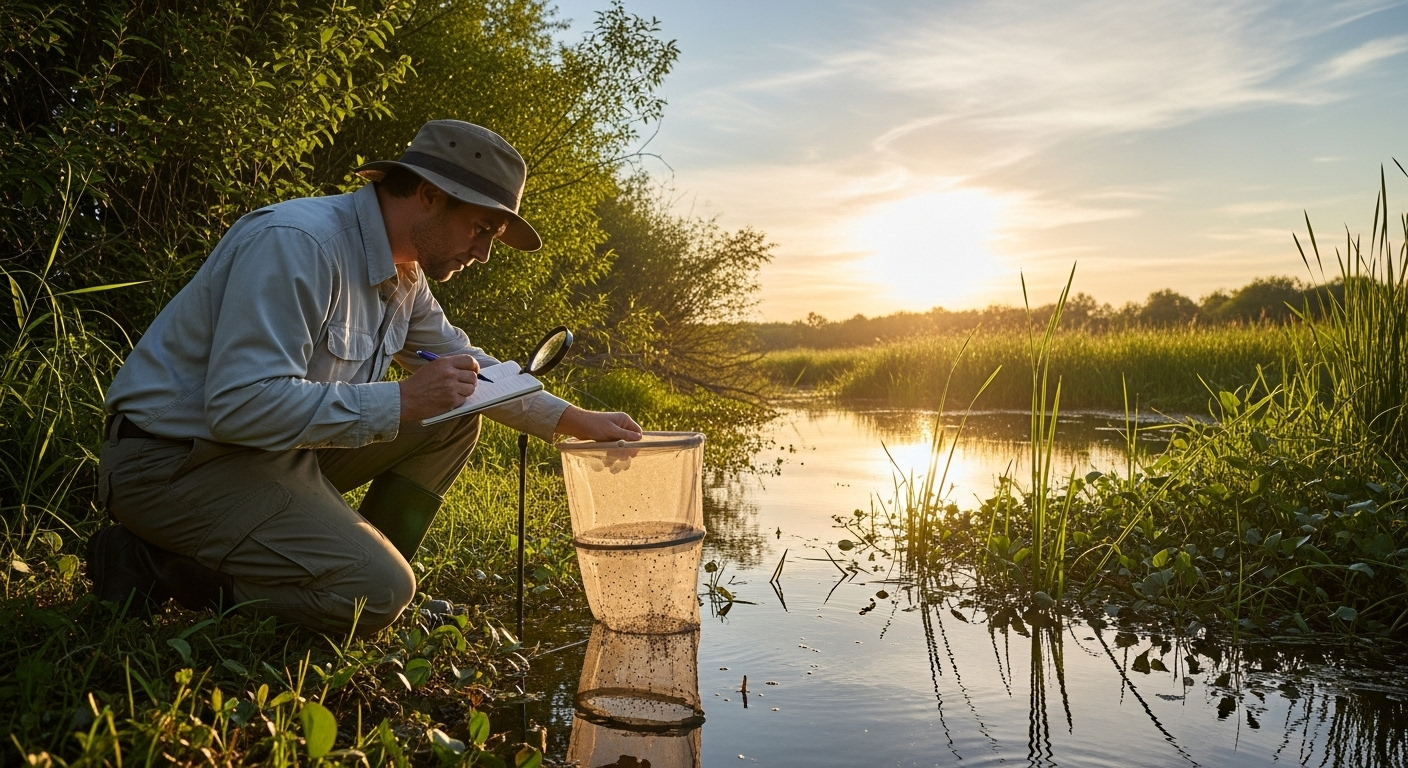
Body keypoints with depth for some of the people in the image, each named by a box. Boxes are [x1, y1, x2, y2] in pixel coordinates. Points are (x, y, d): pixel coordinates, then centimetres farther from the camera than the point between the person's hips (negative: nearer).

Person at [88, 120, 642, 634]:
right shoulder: (297, 243, -25)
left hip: (279, 446, 9)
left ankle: (364, 570, 6)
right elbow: (242, 406, -32)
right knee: (377, 595, -22)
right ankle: (156, 564, -6)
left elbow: (467, 367, 19)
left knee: (453, 423, 2)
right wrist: (402, 401, -28)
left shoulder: (404, 276, 5)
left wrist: (575, 420, 11)